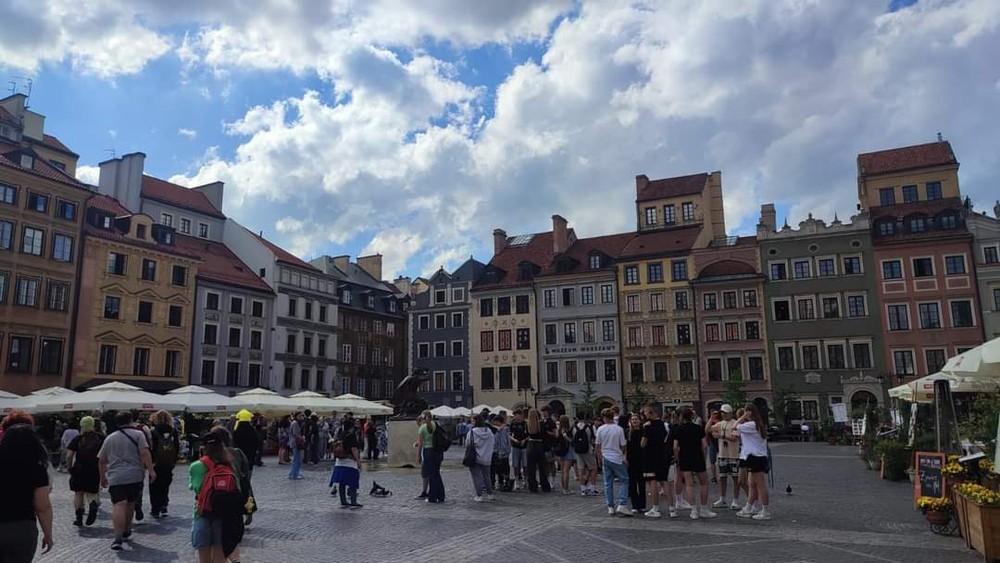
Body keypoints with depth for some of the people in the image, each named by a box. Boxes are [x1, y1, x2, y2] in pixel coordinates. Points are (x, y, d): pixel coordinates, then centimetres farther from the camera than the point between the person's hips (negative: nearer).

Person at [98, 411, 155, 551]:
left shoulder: (109, 438, 15)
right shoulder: (138, 434, 3)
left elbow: (101, 461, 20)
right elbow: (144, 453, -10)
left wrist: (103, 478, 30)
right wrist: (151, 470, -9)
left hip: (115, 478, 1)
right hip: (134, 476, -1)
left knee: (118, 505, -9)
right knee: (130, 504, 16)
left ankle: (118, 538, -22)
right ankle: (126, 531, 33)